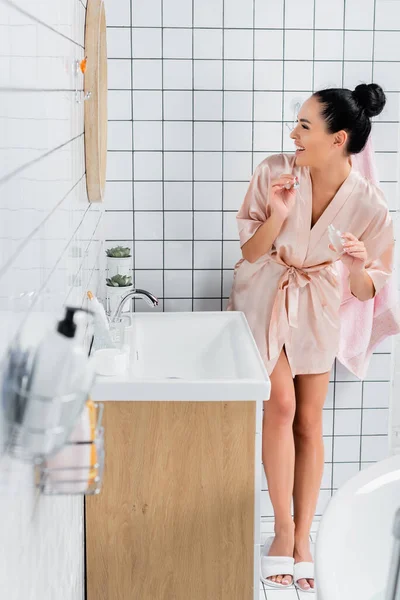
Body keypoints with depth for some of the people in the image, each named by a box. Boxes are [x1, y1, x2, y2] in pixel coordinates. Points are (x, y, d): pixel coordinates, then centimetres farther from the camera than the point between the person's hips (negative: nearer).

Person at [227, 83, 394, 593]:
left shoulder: (368, 205, -21)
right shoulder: (274, 172, -19)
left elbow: (366, 291, -12)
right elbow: (250, 252, -11)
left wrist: (356, 266, -34)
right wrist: (277, 216, -29)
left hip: (316, 307, 1)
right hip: (264, 297, -1)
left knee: (309, 422, 4)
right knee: (282, 403, -14)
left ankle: (302, 539, 16)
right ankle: (284, 529, 1)